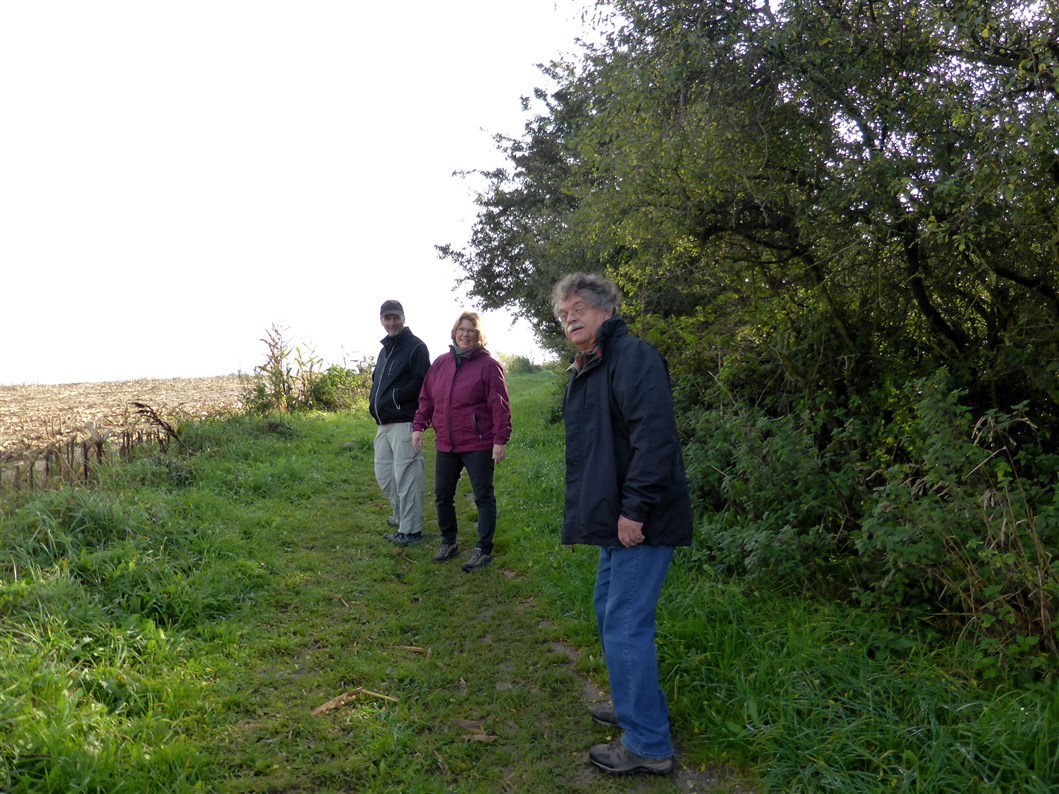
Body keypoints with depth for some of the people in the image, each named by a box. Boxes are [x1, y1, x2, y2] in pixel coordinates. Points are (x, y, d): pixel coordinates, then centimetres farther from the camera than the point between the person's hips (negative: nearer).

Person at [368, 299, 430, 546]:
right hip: (384, 423, 9)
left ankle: (410, 530, -1)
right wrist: (374, 400, 9)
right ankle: (400, 516, 33)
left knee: (406, 475, -7)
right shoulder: (386, 348, 20)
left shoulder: (416, 347, -8)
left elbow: (420, 384, -16)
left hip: (404, 421, -9)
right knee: (383, 473, 16)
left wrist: (392, 397, -14)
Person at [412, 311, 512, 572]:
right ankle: (448, 542, 32)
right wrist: (419, 426, 8)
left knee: (483, 496, 3)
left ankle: (483, 550, 13)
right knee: (442, 495, 14)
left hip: (478, 445, -6)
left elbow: (500, 406, -12)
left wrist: (500, 440, -16)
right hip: (445, 443, 6)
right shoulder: (440, 363, 9)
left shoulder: (488, 365, -8)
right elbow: (426, 398, 15)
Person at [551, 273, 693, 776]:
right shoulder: (585, 372, 17)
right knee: (609, 610, 21)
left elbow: (654, 436, -26)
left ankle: (648, 745, 11)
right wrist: (581, 517, 21)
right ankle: (635, 705, 40)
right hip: (614, 520, 11)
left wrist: (634, 509, -26)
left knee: (625, 625, -4)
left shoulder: (632, 356, -15)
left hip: (641, 522, -10)